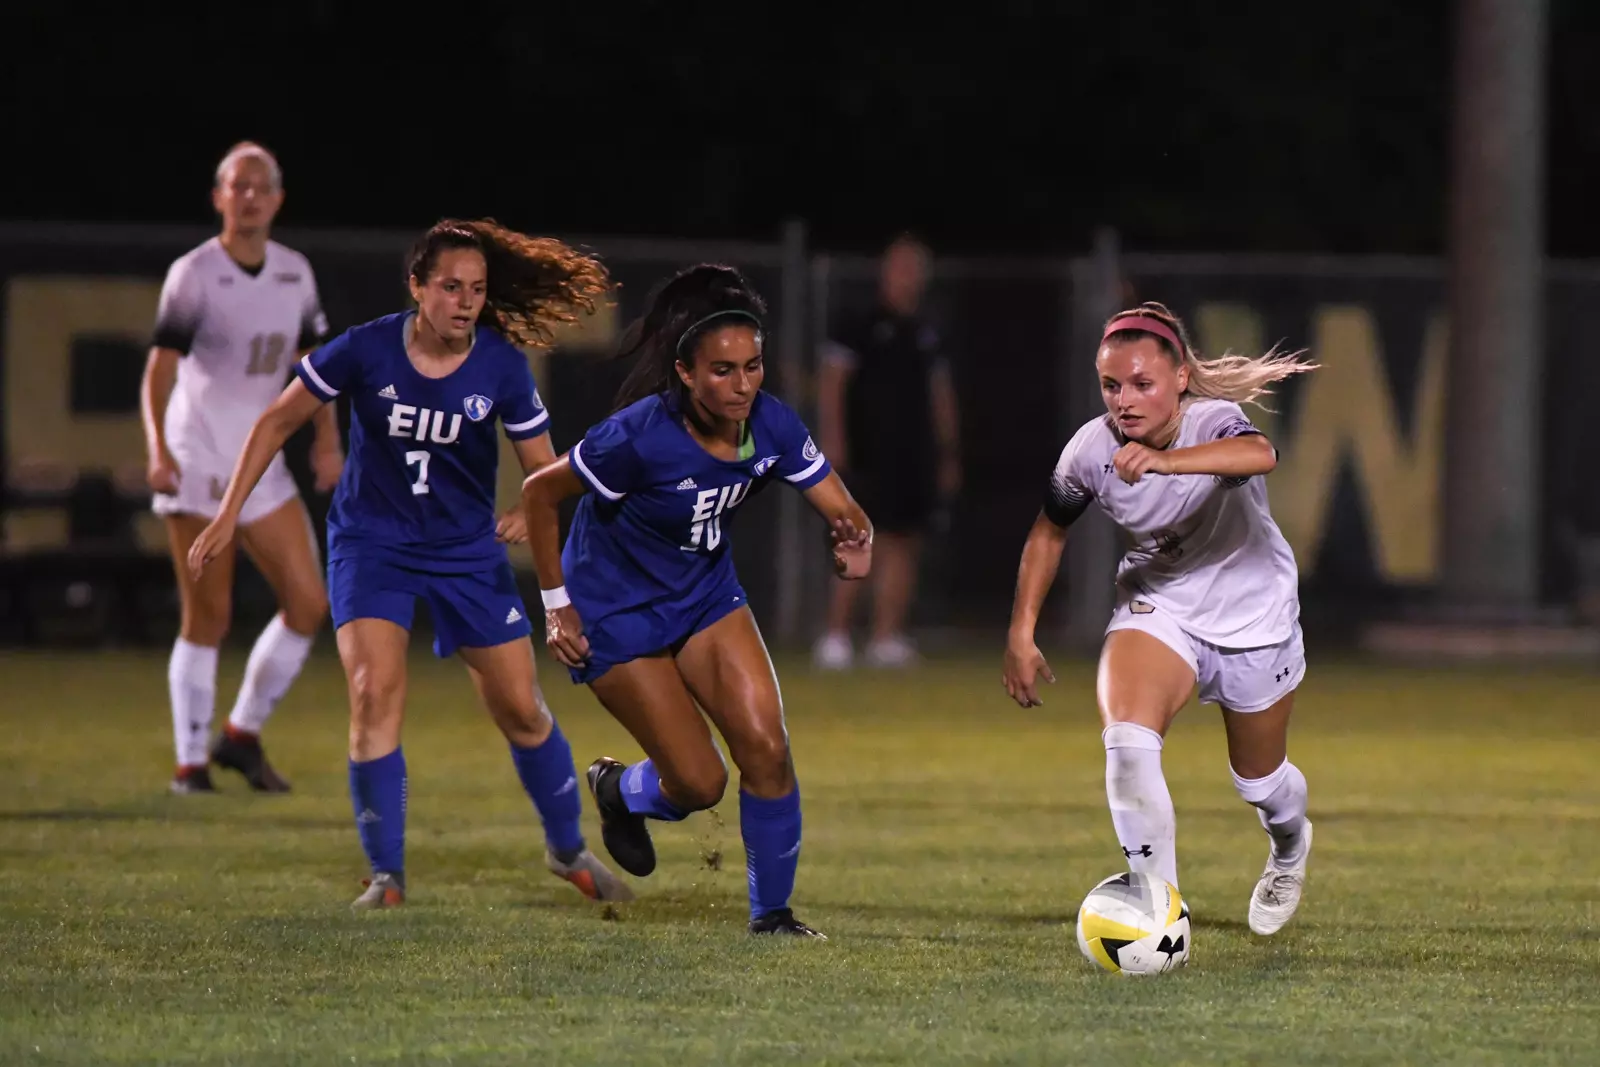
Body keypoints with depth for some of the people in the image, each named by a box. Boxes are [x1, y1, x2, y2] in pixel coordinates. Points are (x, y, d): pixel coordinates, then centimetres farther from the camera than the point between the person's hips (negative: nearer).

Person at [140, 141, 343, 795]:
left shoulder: (294, 274, 8)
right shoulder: (193, 274, -9)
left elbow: (312, 360, 19)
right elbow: (160, 366, -16)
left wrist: (327, 439, 8)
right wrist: (158, 449, -29)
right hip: (195, 464, -6)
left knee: (309, 603, -1)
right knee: (208, 617, -6)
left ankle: (243, 735, 15)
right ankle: (191, 761, 3)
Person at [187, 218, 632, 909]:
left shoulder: (501, 366, -12)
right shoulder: (365, 350, -15)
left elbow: (545, 470, -5)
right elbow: (278, 422, -3)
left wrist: (532, 513, -27)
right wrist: (228, 514, -5)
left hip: (468, 549, 2)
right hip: (372, 545, -1)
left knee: (521, 709, 4)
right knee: (375, 691, -20)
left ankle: (568, 850, 28)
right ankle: (385, 875, -12)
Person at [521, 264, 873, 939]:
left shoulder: (771, 426, -15)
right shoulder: (640, 436, -29)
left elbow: (845, 513, -12)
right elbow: (539, 493, -16)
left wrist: (856, 545, -36)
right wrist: (556, 605, -13)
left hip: (705, 594, 5)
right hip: (616, 613, -5)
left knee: (766, 749, -10)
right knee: (699, 782, -6)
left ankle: (772, 912, 8)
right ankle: (619, 792, 29)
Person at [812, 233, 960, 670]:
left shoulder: (926, 336, 17)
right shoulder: (860, 328, 0)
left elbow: (941, 397, 22)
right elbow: (831, 381, -5)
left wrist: (949, 454, 18)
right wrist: (832, 437, -15)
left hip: (915, 454, 6)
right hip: (868, 451, -6)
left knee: (903, 543, 2)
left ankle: (887, 636, 5)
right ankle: (835, 635, -9)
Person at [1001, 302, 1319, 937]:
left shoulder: (1212, 424, -30)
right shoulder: (1091, 449, -20)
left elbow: (1259, 455, -57)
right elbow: (1049, 530, 1)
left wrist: (1164, 462, -73)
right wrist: (1021, 634, -2)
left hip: (1253, 616, -1)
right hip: (1156, 609, 2)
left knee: (1259, 780, 18)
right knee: (1126, 745, -28)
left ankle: (1289, 847, 56)